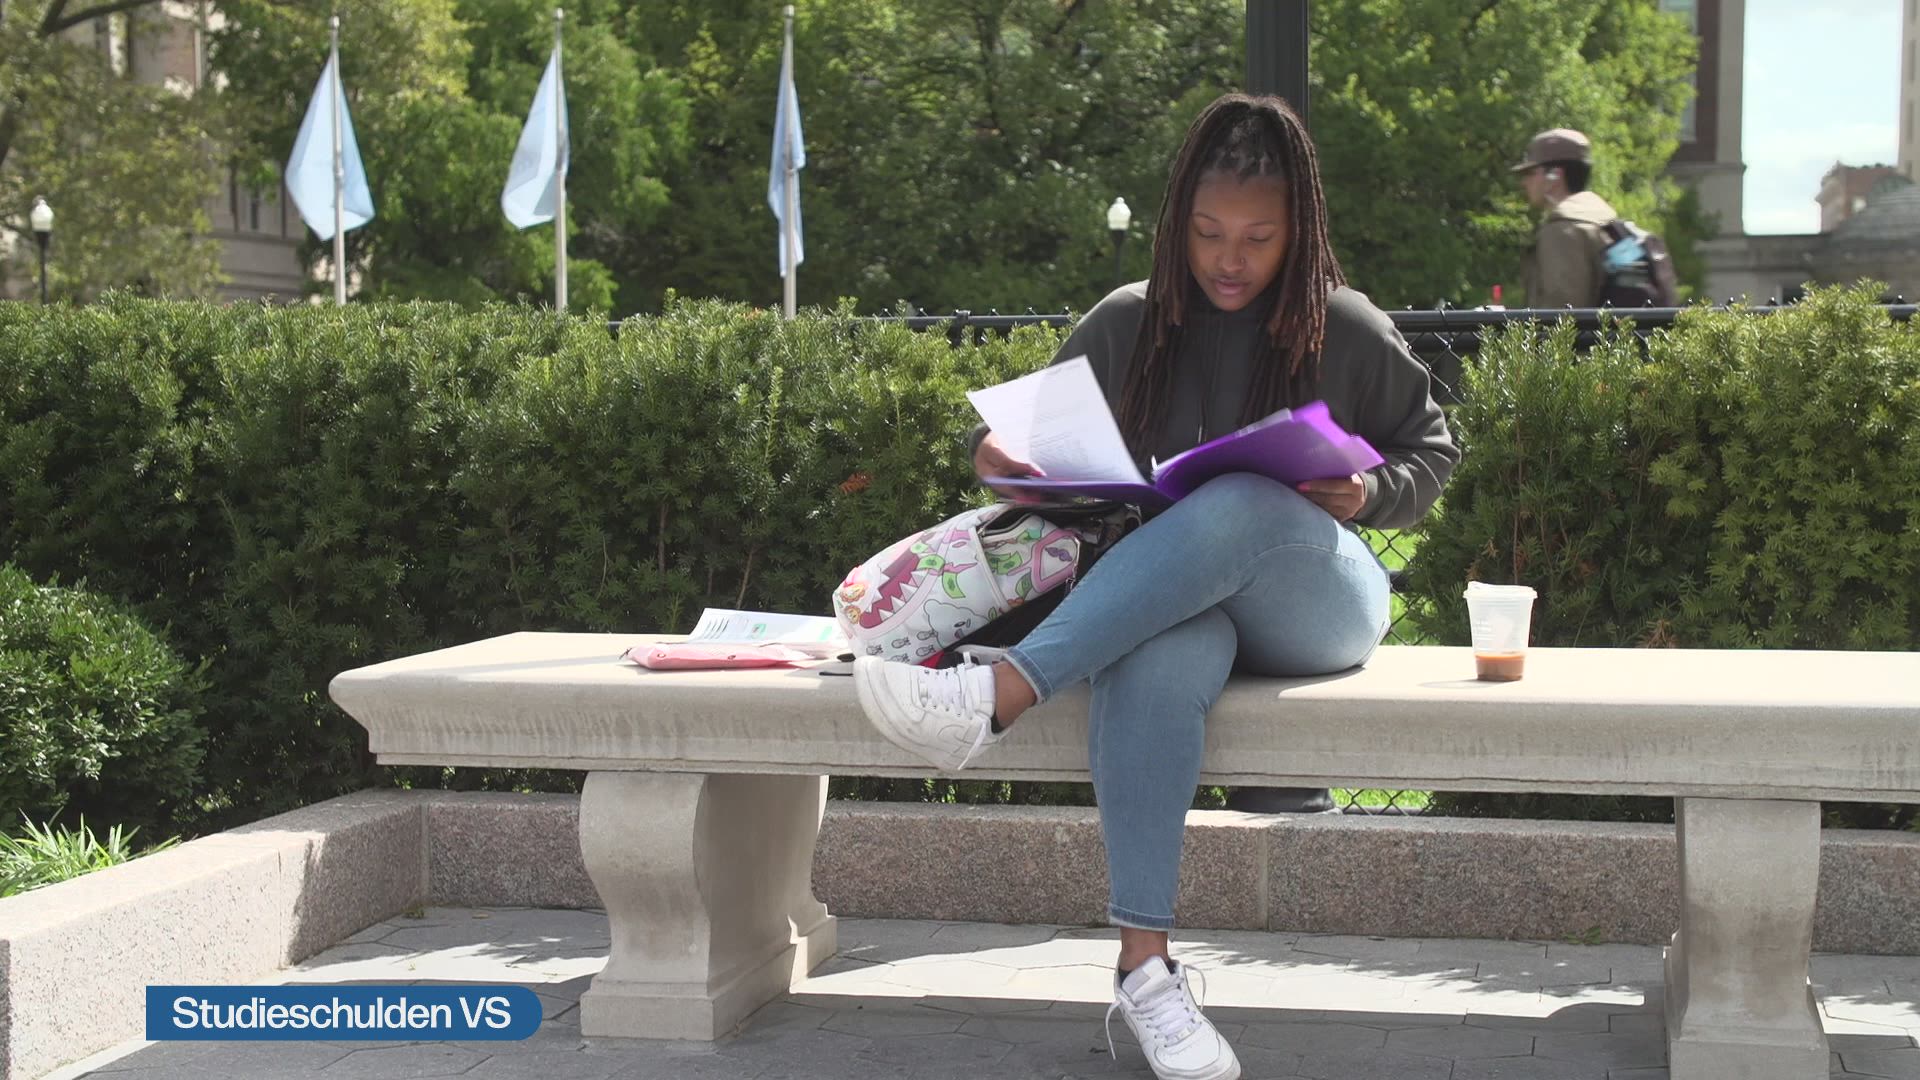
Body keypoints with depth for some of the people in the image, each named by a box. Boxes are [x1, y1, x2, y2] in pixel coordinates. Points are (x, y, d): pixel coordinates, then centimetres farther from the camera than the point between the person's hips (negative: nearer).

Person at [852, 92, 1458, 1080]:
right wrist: (995, 450, -8)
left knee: (1243, 507, -38)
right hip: (1165, 599, 1)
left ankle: (997, 695, -48)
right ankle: (1144, 967, -42)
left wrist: (1368, 494, -9)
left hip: (1315, 603, -1)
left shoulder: (1347, 331, 5)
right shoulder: (1129, 324, 10)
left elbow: (1431, 452, 14)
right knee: (1157, 657, -40)